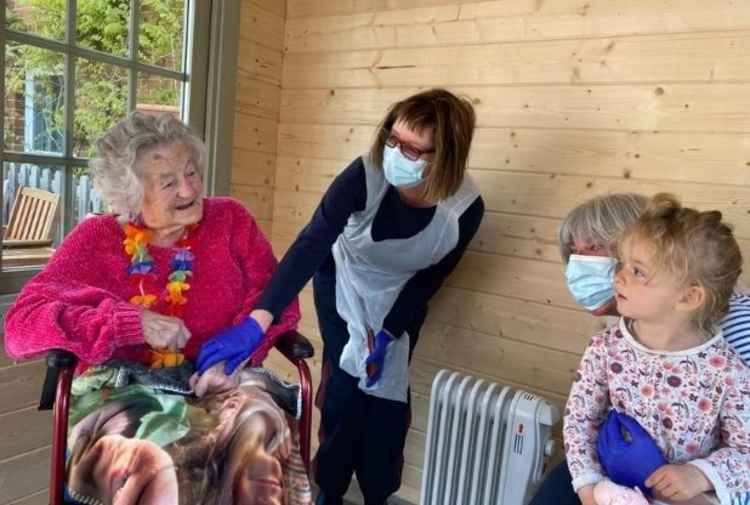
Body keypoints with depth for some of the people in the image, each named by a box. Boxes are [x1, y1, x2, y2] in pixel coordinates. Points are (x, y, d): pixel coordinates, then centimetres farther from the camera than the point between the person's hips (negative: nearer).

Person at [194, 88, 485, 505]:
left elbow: (431, 278, -13)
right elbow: (311, 244, -41)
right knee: (347, 386, -6)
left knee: (388, 394, 0)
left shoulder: (466, 208, -27)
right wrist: (261, 318, -51)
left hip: (402, 296, 2)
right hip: (343, 283, -1)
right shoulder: (365, 175, -35)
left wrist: (388, 334, -17)